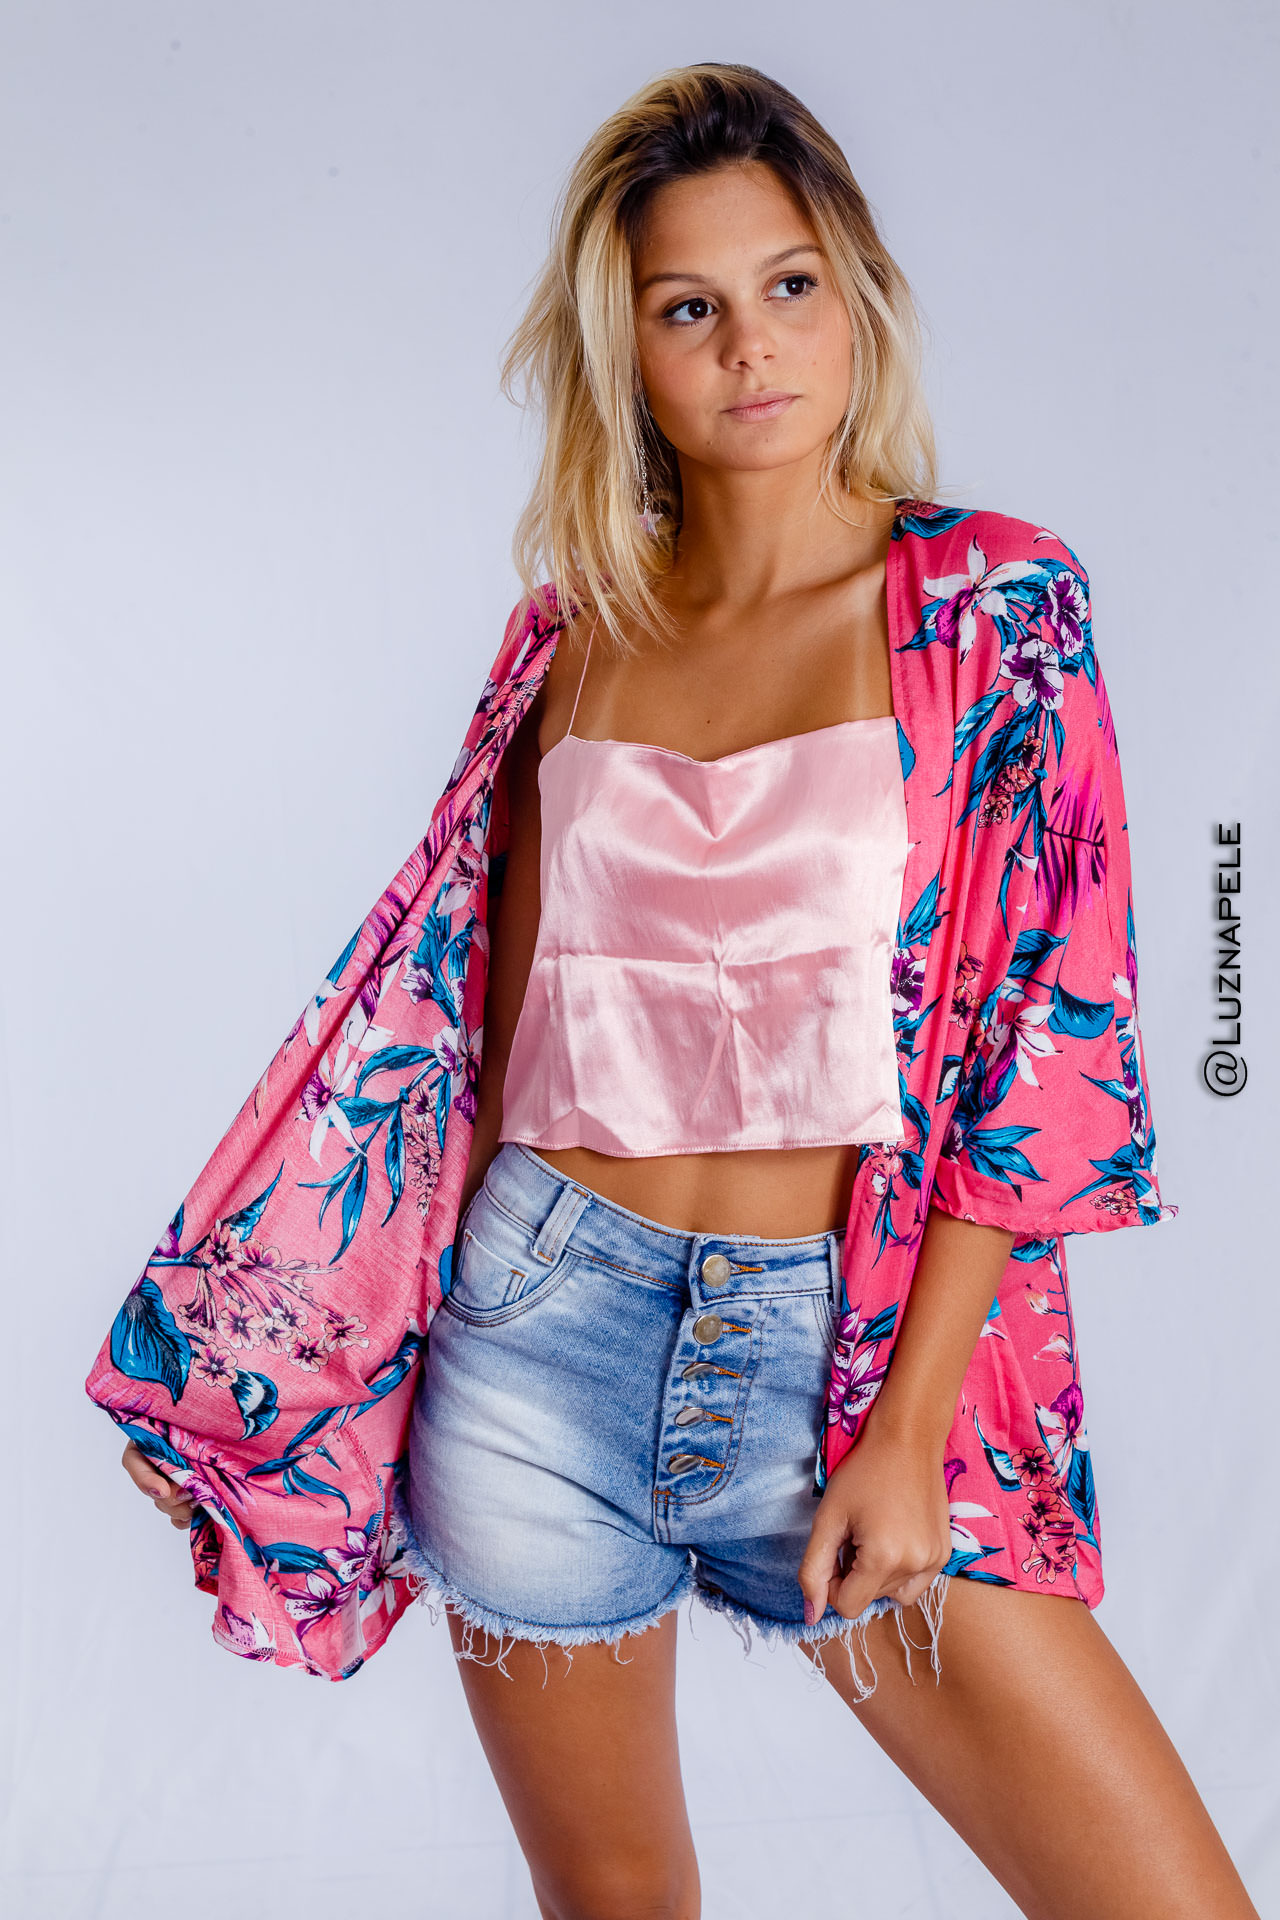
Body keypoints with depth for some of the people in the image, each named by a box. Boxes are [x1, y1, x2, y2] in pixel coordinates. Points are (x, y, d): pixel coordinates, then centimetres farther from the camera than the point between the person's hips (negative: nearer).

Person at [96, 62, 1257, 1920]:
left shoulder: (991, 604, -3)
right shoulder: (576, 626, 5)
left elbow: (1052, 1034, -6)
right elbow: (495, 995, 11)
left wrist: (906, 1435, -9)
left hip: (849, 1350, -1)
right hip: (546, 1340, 2)